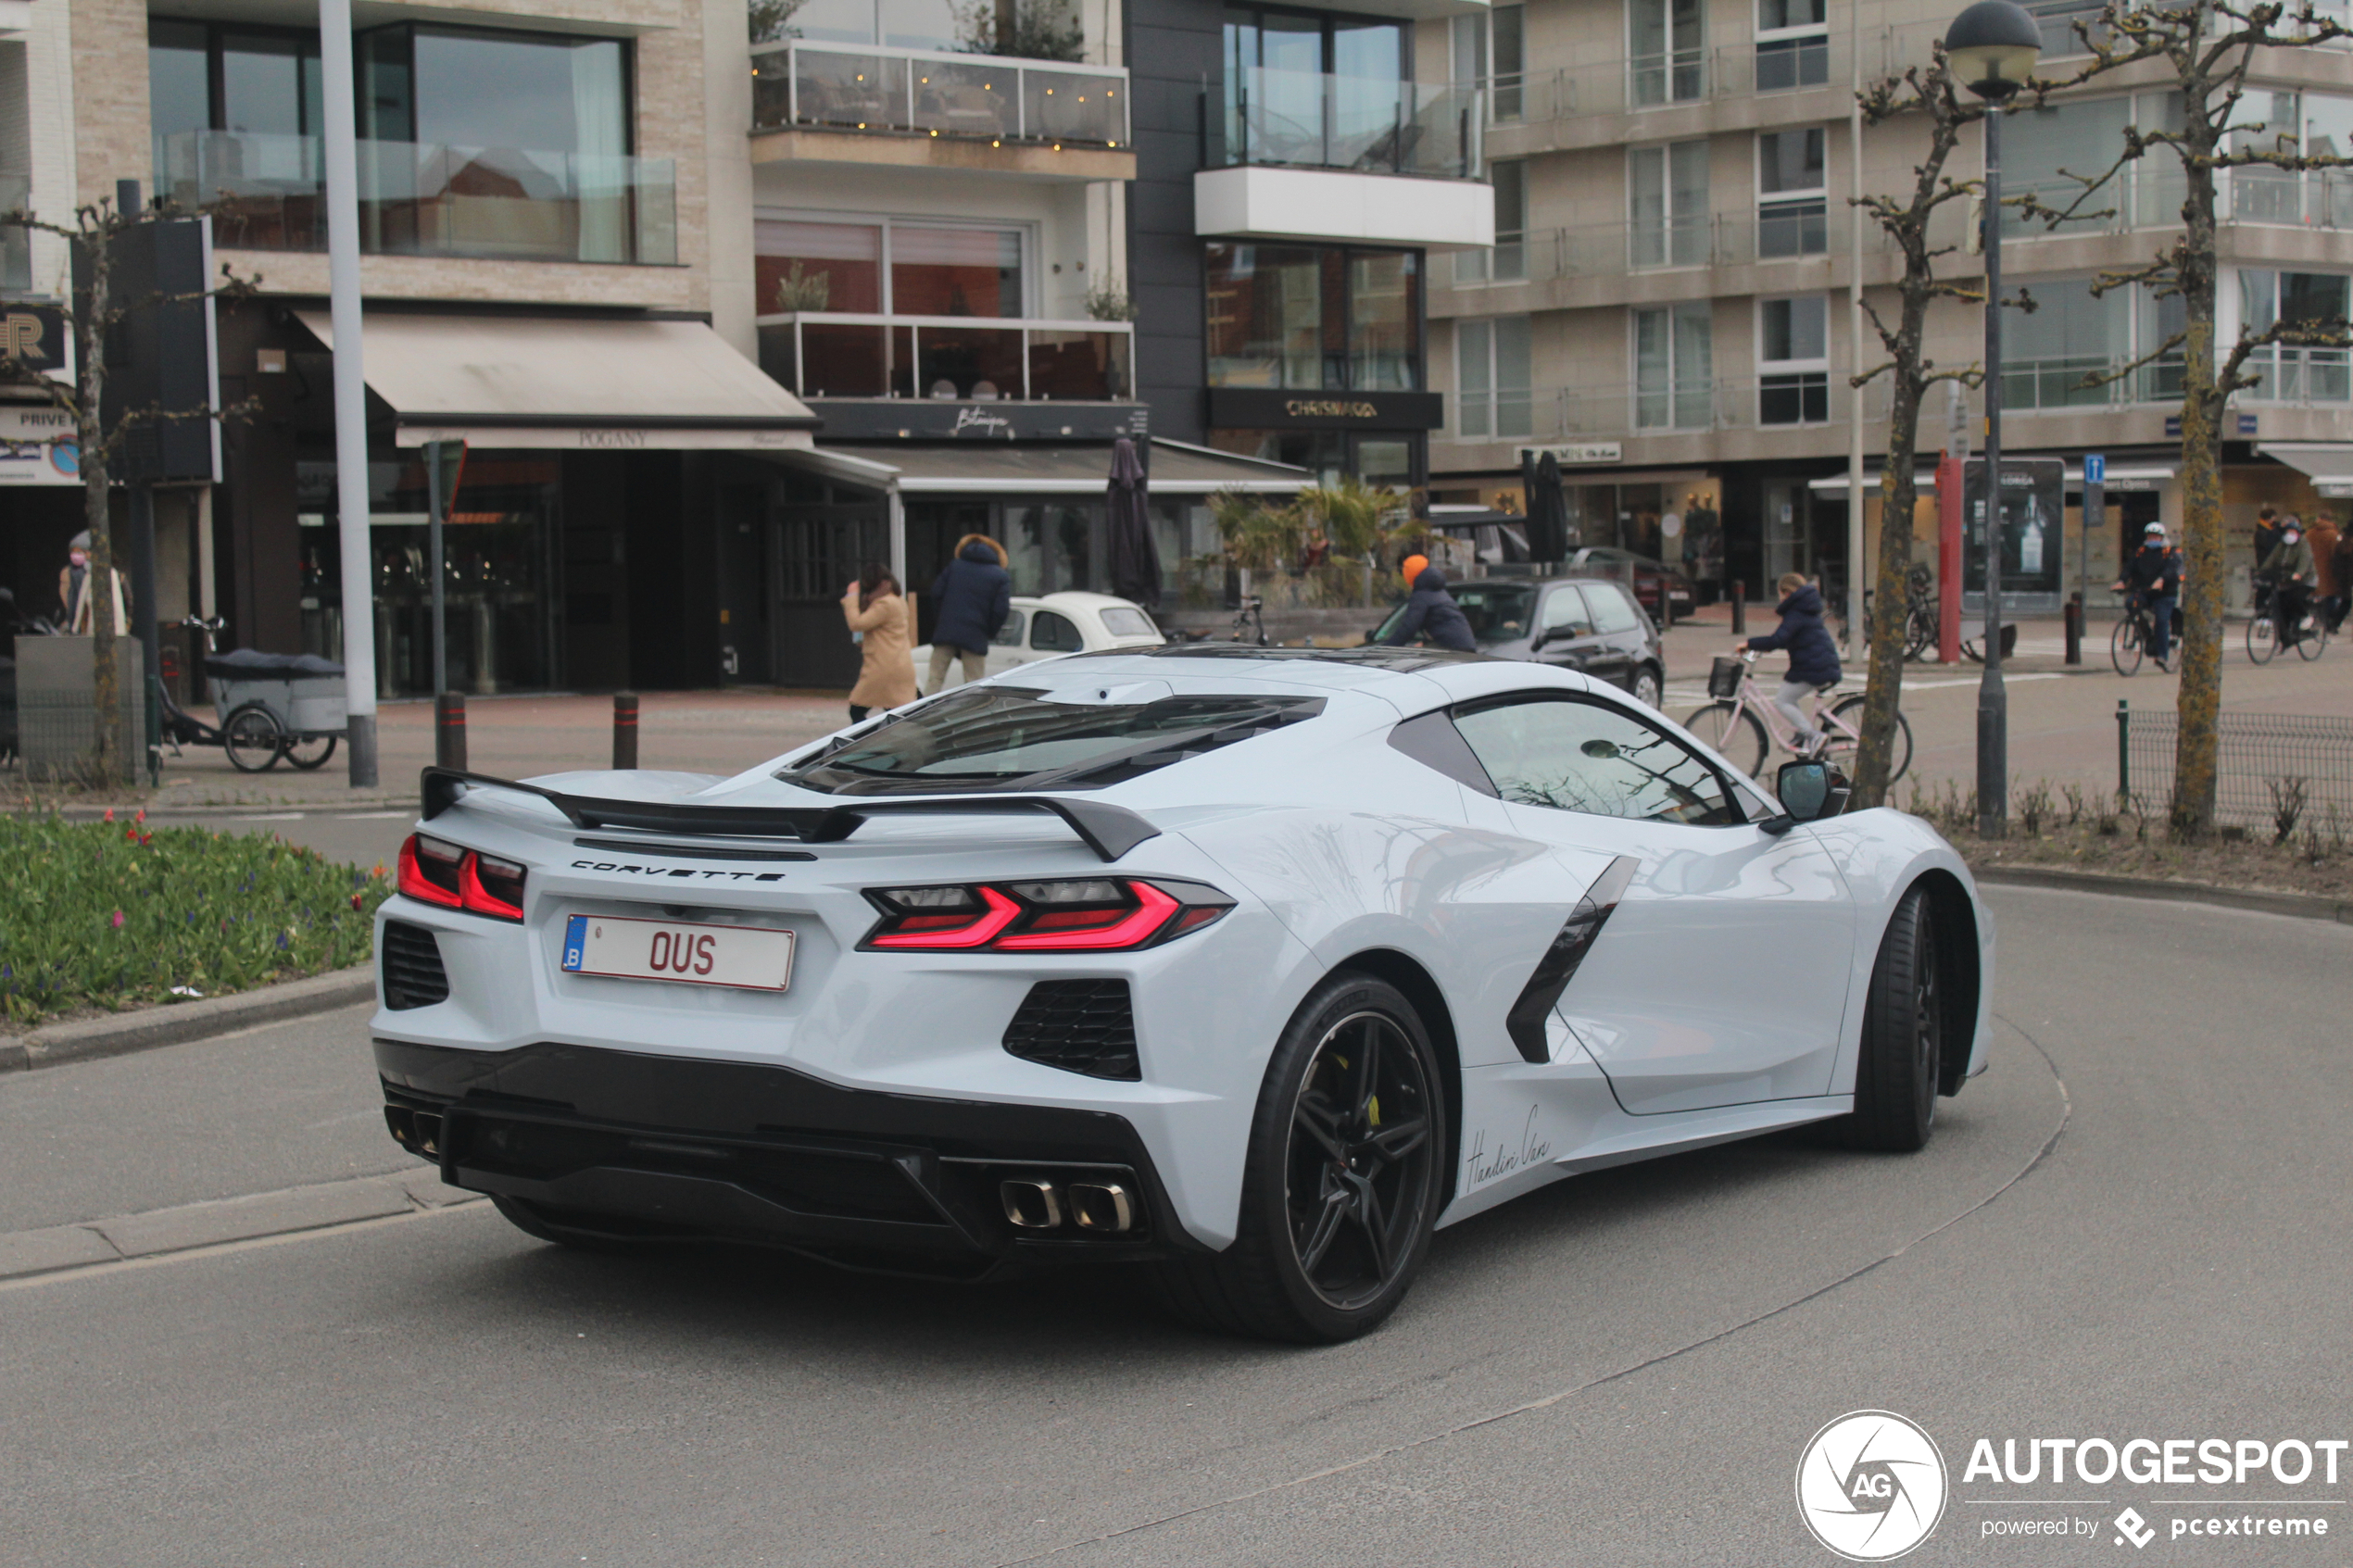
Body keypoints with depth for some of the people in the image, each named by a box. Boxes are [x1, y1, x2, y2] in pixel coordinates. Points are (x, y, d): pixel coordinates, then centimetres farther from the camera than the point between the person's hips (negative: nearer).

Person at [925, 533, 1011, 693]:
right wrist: (990, 632, 9)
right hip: (976, 638, -2)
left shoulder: (955, 565, 11)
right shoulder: (1001, 577, 3)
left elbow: (936, 593, 7)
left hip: (946, 632, 2)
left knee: (935, 680, 7)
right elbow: (1001, 610, -6)